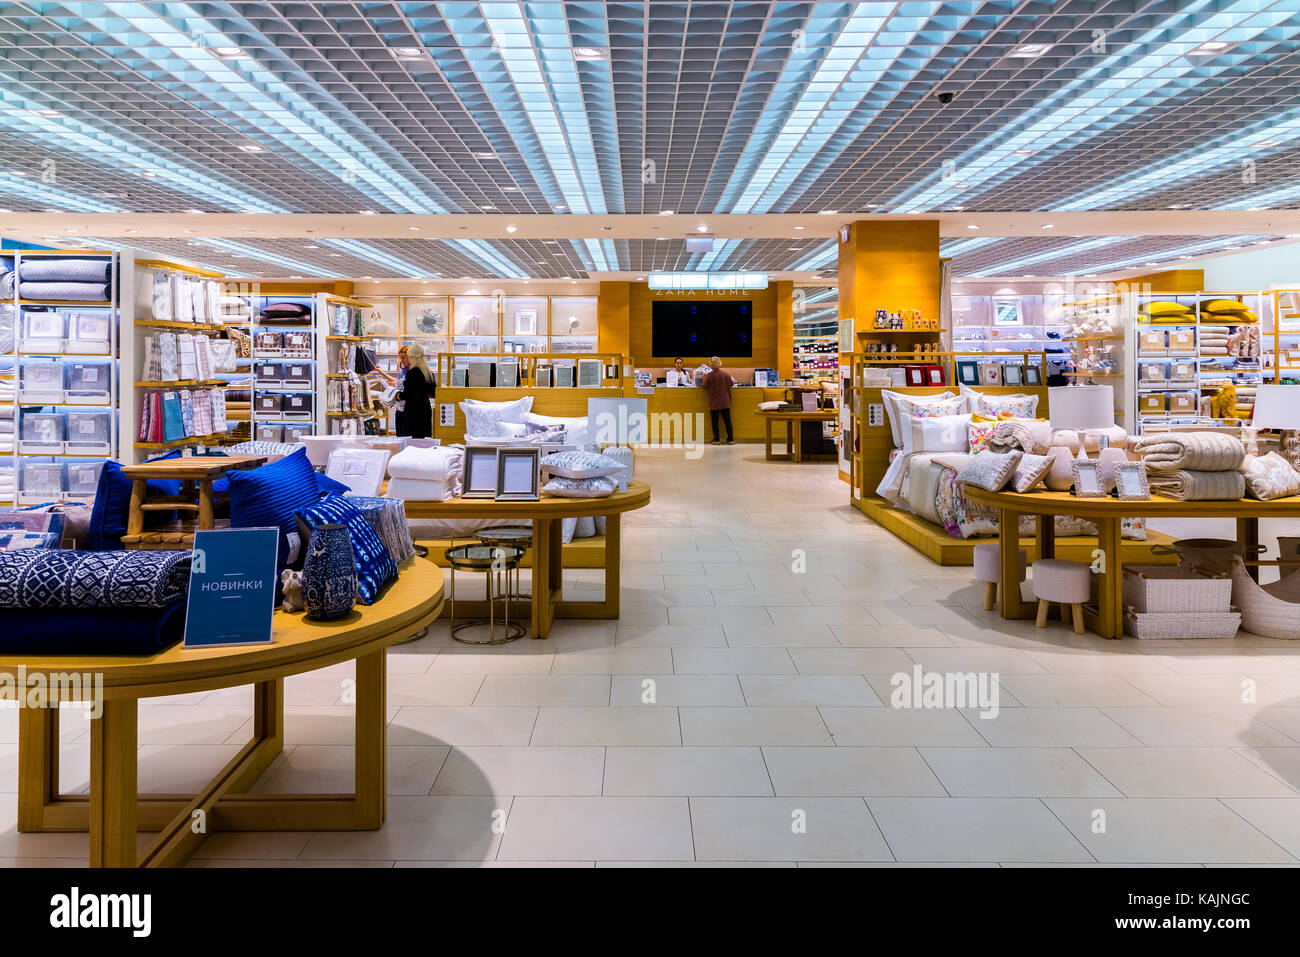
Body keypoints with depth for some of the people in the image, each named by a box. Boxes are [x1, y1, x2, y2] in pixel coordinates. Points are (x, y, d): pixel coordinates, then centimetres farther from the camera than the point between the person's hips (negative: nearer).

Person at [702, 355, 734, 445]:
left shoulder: (709, 375, -15)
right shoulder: (726, 373, -5)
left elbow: (705, 386, -5)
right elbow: (731, 384, 9)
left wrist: (704, 377, 10)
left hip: (714, 402, -3)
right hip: (725, 402, 3)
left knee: (714, 421, 7)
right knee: (727, 420, 9)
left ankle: (716, 440, 7)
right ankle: (730, 439, 9)